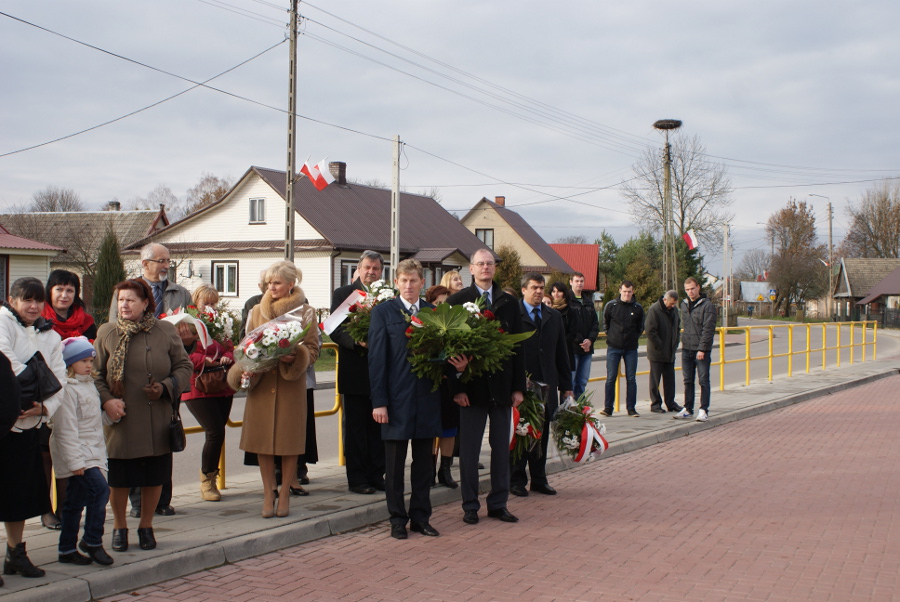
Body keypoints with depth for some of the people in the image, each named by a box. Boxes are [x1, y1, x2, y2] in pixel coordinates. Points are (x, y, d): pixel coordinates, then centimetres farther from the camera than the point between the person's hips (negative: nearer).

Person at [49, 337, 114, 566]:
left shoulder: (90, 385, 15)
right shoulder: (68, 389, -14)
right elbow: (66, 428, -18)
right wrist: (74, 460, -22)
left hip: (93, 451, 9)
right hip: (77, 452, -9)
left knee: (76, 502, 11)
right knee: (100, 488, -20)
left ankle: (67, 549, 16)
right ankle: (93, 542, -12)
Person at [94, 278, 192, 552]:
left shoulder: (166, 331, 2)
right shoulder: (106, 332, 2)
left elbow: (184, 367, 6)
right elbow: (94, 373, 4)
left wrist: (165, 387, -11)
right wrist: (106, 400, -11)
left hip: (156, 421, 1)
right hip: (120, 419, -1)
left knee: (154, 477, 7)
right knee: (118, 478, 5)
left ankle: (146, 526, 26)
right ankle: (119, 526, 26)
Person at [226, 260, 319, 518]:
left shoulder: (305, 313, 3)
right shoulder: (256, 312, 10)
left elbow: (313, 349, 1)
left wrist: (294, 356, -19)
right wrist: (245, 370, -7)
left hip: (291, 384, -2)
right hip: (261, 383, 2)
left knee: (289, 439, 1)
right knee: (263, 439, 2)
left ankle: (285, 494, 12)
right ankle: (269, 492, 12)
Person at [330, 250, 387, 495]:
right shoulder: (343, 294, 2)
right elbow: (335, 330, -5)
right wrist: (356, 341, -21)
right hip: (355, 371, -3)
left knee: (378, 426, 8)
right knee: (355, 426, 3)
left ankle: (376, 475, 17)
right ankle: (357, 478, 9)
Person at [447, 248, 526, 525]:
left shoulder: (509, 302, 9)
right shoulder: (457, 301, -1)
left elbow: (518, 346, 9)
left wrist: (519, 387, 3)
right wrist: (457, 387, -12)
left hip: (502, 385, 3)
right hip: (472, 385, -3)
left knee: (502, 447, 8)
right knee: (469, 448, 3)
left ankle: (498, 503, 18)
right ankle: (470, 505, 13)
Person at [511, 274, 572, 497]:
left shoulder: (554, 317, 14)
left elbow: (562, 353, 16)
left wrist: (566, 385, 12)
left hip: (547, 386, 5)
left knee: (542, 435, 9)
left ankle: (539, 479, 18)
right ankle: (517, 480, 13)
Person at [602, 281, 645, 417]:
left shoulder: (638, 308, 3)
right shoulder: (611, 306, 0)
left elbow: (640, 328, 15)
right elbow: (605, 324, 12)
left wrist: (633, 338, 6)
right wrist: (611, 337, 8)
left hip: (631, 349, 1)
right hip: (613, 348, -1)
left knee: (631, 379, 3)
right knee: (611, 378, -3)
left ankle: (631, 408, 9)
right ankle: (608, 408, 3)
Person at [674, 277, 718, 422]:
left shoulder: (707, 305, -8)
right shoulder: (684, 305, 12)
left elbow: (708, 329, -13)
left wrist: (702, 349, -17)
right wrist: (685, 341, 12)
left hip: (702, 350, -6)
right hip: (687, 349, 6)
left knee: (703, 381, -1)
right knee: (688, 381, 9)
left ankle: (704, 410, 3)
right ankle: (688, 409, 15)